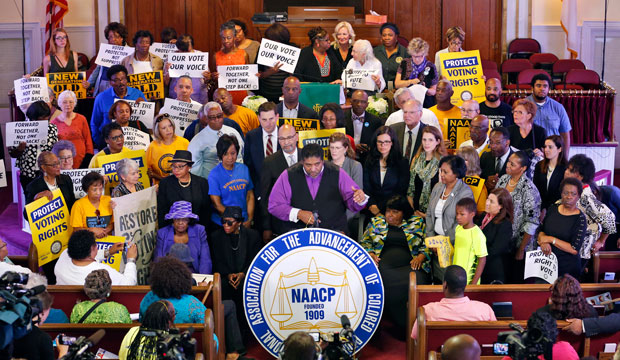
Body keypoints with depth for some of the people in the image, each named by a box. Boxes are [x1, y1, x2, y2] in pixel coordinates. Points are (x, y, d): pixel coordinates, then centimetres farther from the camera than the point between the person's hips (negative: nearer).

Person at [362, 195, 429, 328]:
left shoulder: (417, 223, 17)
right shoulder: (376, 222, 22)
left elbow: (427, 245, 14)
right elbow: (365, 242, 21)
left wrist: (420, 257, -5)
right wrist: (371, 254, 1)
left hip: (408, 267, -1)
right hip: (383, 266, 1)